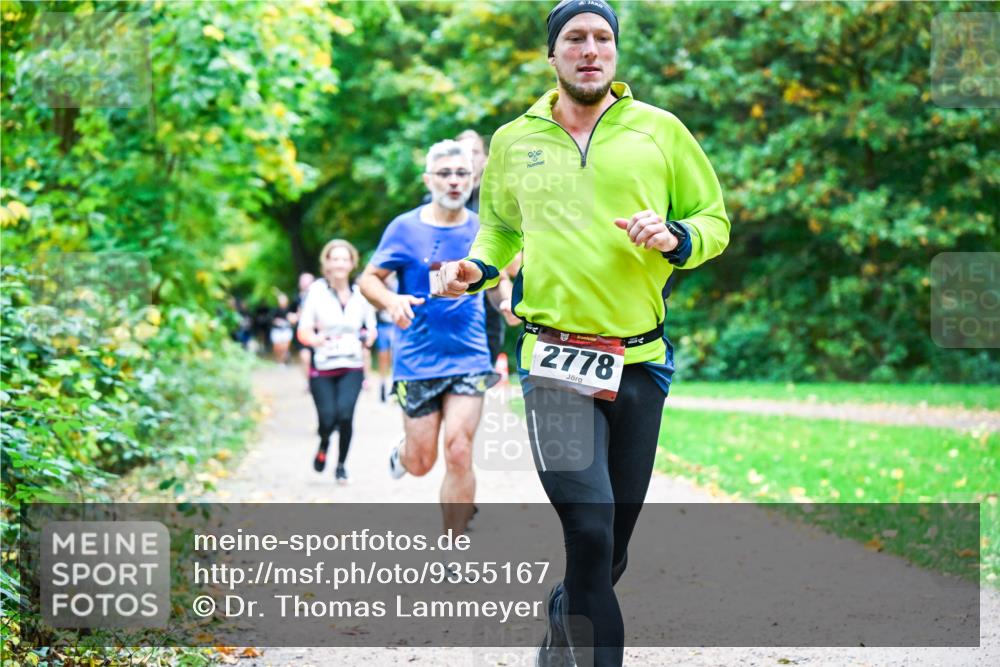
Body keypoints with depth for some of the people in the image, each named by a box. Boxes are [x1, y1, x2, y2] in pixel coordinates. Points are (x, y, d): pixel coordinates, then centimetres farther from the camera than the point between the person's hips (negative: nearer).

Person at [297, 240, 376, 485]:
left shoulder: (360, 293, 5)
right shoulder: (317, 291, -4)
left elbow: (371, 327, 15)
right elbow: (303, 331, -5)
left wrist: (368, 337, -7)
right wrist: (316, 339, -26)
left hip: (352, 366, 1)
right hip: (322, 367, -1)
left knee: (345, 415, -16)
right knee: (328, 419, -9)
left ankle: (342, 464, 8)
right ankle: (324, 446, 30)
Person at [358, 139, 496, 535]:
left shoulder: (483, 231, 4)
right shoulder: (406, 228, -2)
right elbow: (369, 279, 2)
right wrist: (392, 301, -19)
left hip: (469, 359, 1)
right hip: (417, 360, -1)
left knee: (458, 451, -14)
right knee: (422, 462, 4)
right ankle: (402, 452, 43)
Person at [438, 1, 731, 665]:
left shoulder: (660, 130, 5)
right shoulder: (514, 141, 9)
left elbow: (715, 221, 10)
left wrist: (675, 237, -12)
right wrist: (479, 267, 5)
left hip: (641, 362, 2)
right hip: (555, 360, -2)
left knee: (612, 546, 11)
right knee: (590, 533, -19)